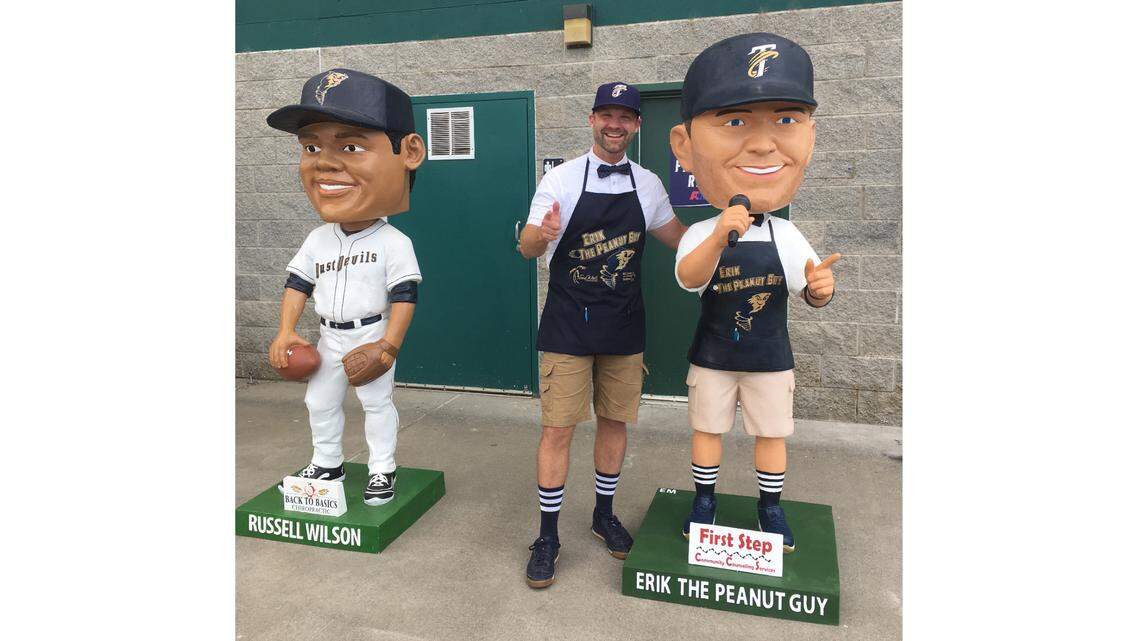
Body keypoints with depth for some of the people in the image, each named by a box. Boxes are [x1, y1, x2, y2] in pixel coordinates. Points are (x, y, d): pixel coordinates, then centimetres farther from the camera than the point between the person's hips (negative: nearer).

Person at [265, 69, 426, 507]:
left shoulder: (394, 243, -18)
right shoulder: (318, 240, -2)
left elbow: (404, 295, -17)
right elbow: (298, 284, 4)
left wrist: (388, 345, -20)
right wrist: (286, 332, -5)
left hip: (371, 337, -6)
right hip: (330, 338, 6)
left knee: (377, 404, 7)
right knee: (319, 402, 18)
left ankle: (382, 469, 23)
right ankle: (327, 463, 38)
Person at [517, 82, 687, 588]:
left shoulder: (648, 184, 6)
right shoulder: (561, 179, -5)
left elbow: (677, 238, 20)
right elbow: (527, 248, -10)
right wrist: (543, 234, -32)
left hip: (624, 326, 4)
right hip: (568, 325, -3)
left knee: (615, 422, 13)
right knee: (557, 429, -2)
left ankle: (604, 516, 33)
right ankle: (548, 536, 13)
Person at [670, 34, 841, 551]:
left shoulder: (787, 236, -9)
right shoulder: (700, 235, -16)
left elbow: (810, 294, -6)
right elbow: (689, 278, -35)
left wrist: (818, 287, -31)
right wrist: (719, 237, -54)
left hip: (770, 359, 1)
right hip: (711, 358, -1)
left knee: (771, 434, 13)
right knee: (707, 428, 13)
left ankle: (770, 507, 33)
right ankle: (704, 499, 33)